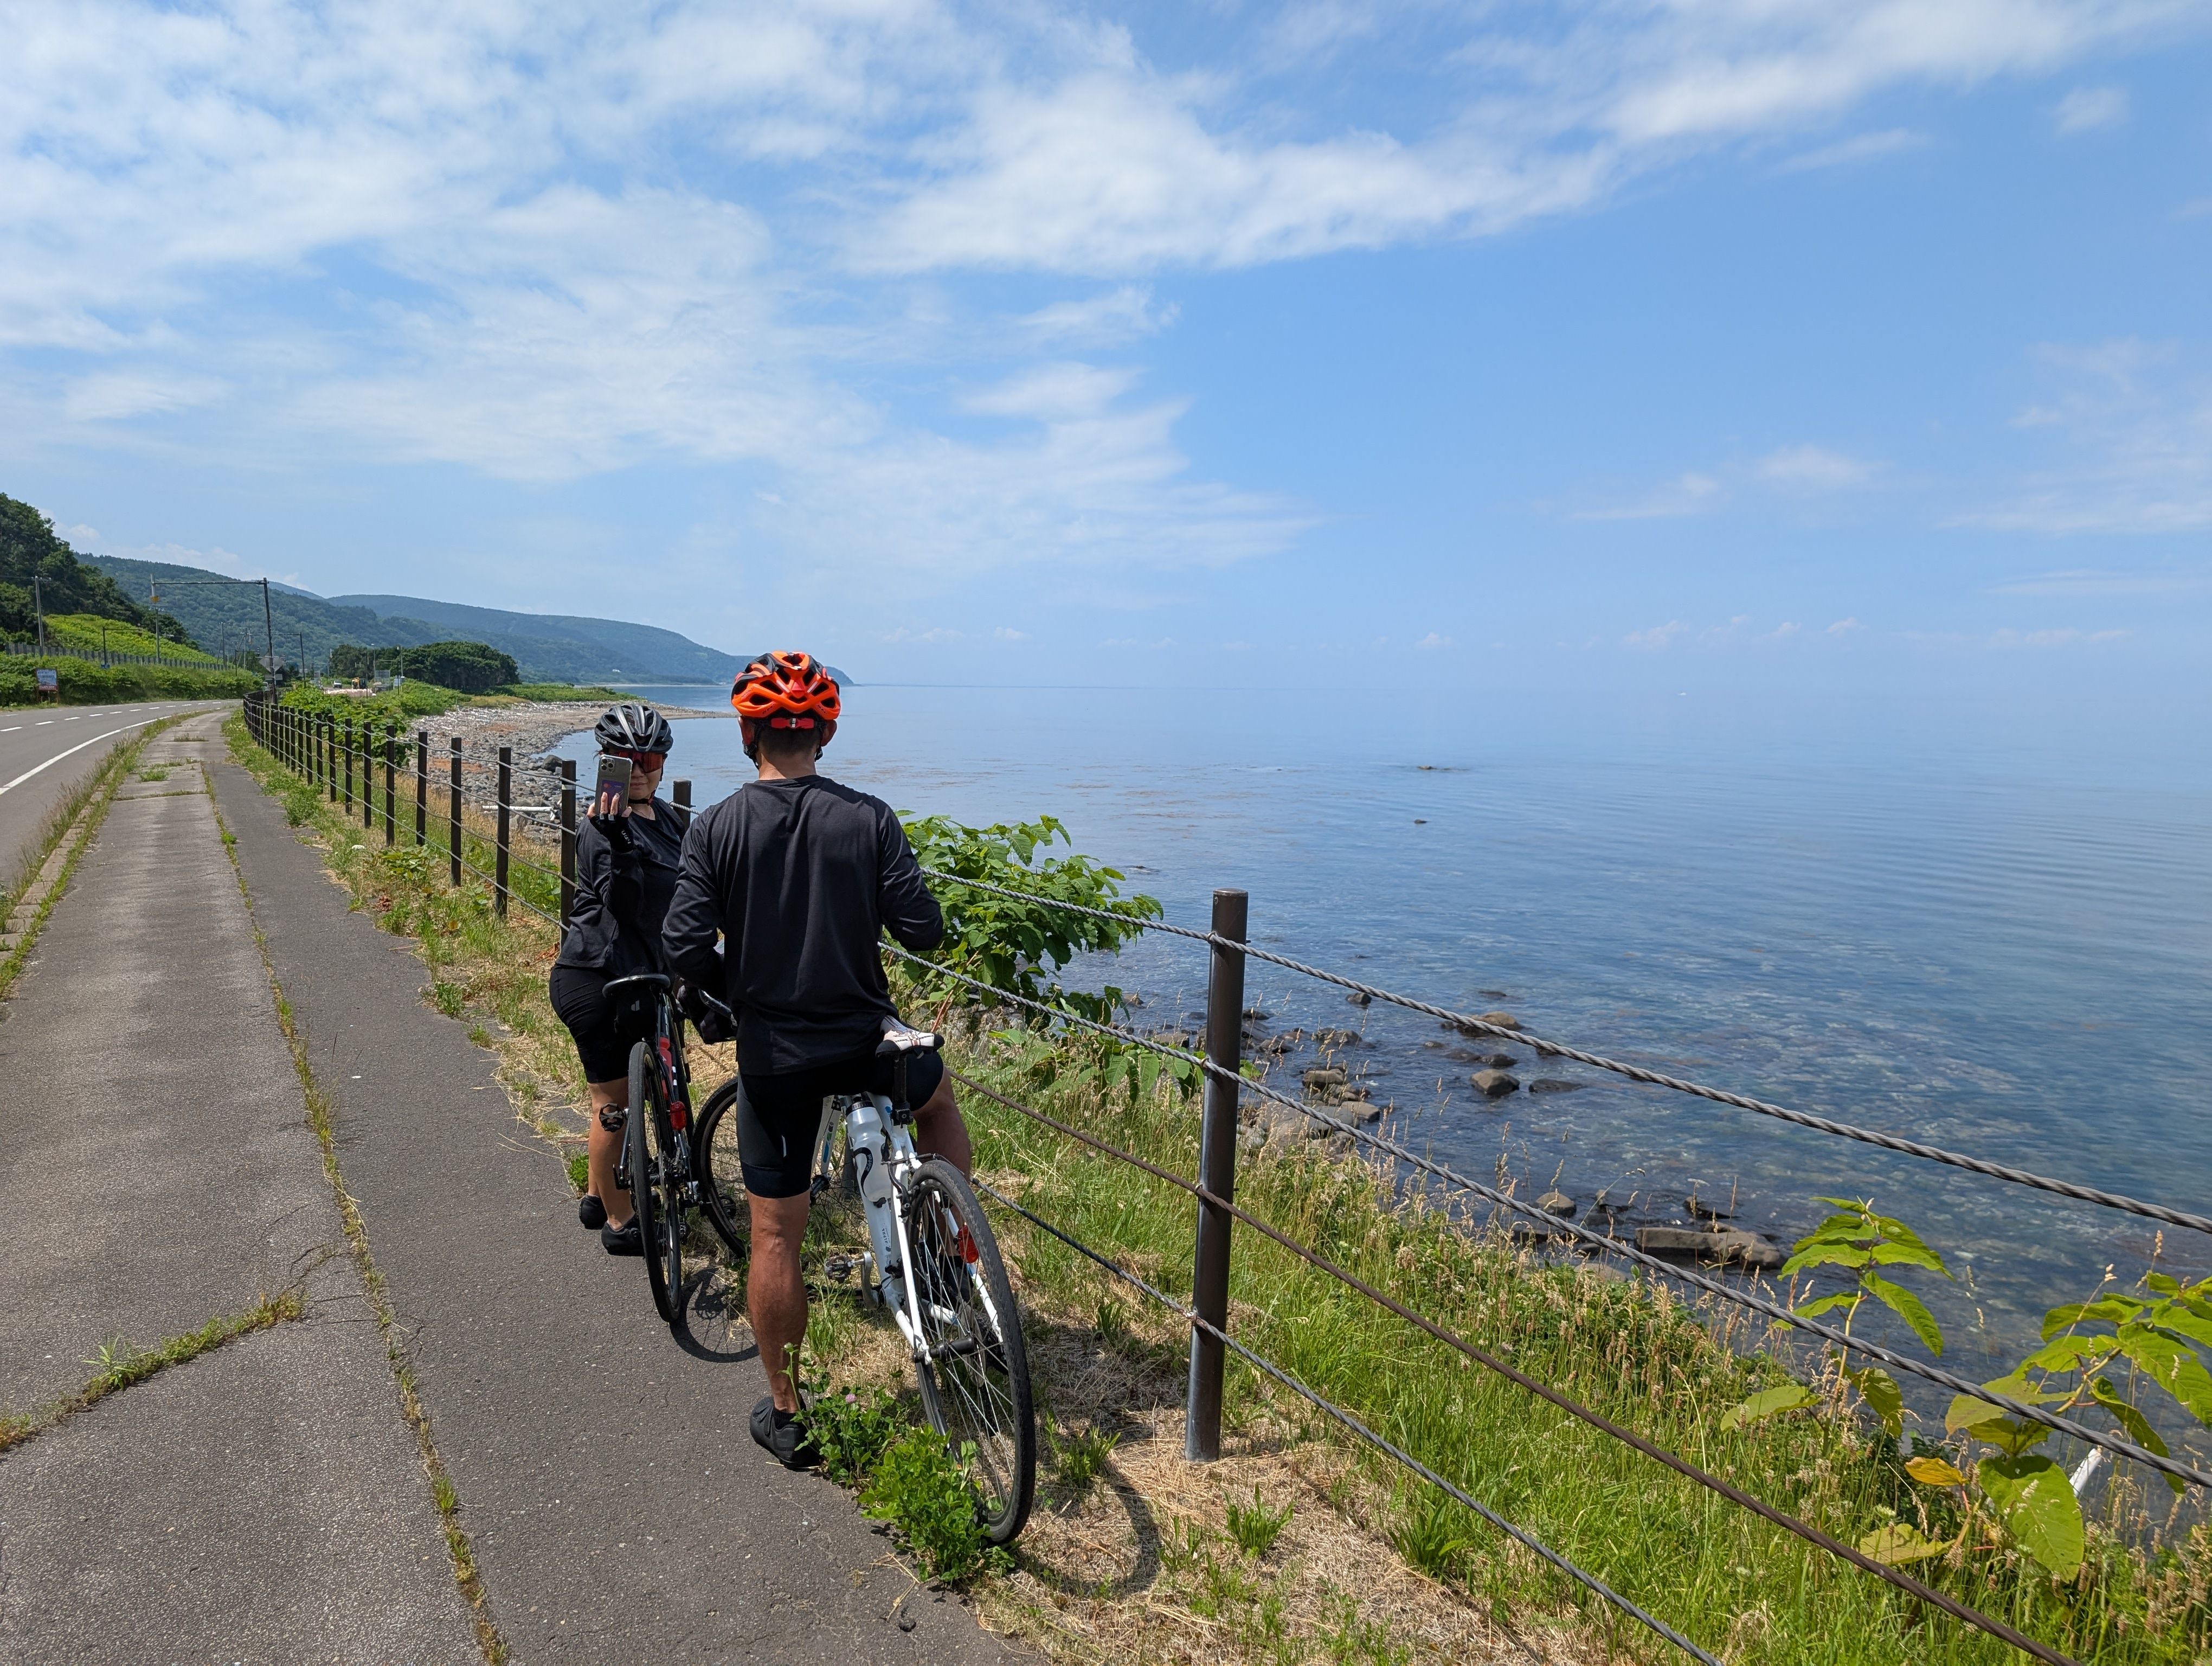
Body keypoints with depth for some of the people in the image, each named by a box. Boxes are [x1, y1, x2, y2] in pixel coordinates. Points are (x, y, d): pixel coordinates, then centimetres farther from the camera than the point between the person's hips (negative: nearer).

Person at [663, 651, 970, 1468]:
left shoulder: (716, 829, -8)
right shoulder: (868, 818, -9)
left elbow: (685, 953, -12)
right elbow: (923, 930, -12)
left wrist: (735, 979, 9)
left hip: (772, 1056, 0)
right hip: (866, 1045, 0)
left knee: (775, 1236, 13)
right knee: (938, 1096, 32)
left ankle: (785, 1415, 27)